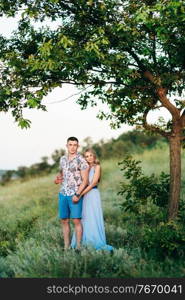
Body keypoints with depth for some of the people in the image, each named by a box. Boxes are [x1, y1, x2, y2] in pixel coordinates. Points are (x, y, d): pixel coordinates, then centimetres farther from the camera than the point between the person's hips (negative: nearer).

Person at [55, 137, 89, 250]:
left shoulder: (81, 160, -6)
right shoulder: (63, 159, 12)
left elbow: (85, 180, -9)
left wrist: (78, 194, -17)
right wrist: (58, 178, 6)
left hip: (75, 195, -6)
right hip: (63, 194, 6)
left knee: (76, 220, -5)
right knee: (64, 221, 7)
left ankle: (78, 246, 2)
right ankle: (66, 246, 14)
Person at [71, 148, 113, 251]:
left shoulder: (97, 166, -2)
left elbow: (93, 183, -11)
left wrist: (81, 193, -15)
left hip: (93, 193, -5)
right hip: (84, 195, 5)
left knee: (94, 218, -4)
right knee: (84, 219, 6)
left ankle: (98, 243, 1)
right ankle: (84, 242, 13)